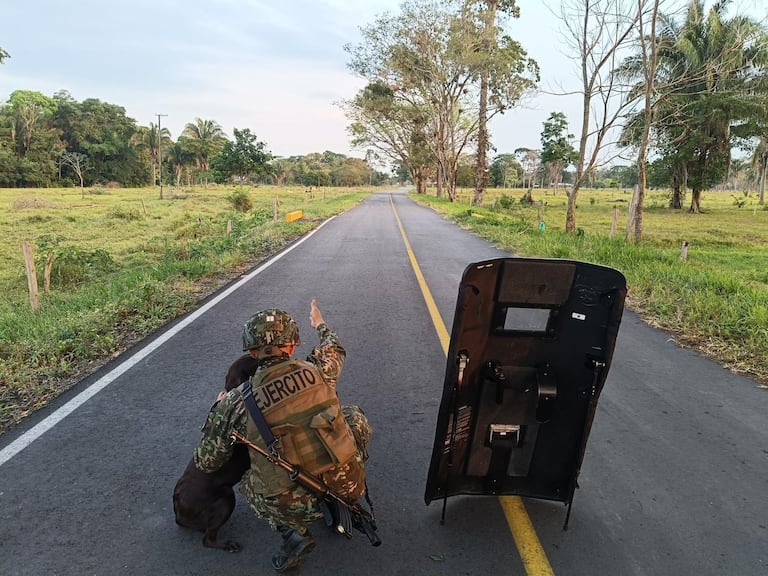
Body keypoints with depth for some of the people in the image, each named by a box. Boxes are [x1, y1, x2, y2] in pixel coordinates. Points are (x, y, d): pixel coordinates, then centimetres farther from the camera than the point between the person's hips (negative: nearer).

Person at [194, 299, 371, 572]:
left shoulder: (236, 403, -8)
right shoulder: (316, 370, -6)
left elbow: (206, 463, 6)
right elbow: (335, 352, 21)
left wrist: (219, 408, 20)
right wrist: (320, 325, 41)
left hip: (299, 507, 0)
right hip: (349, 486, 1)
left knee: (249, 482, 32)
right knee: (354, 415, 25)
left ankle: (293, 534, 11)